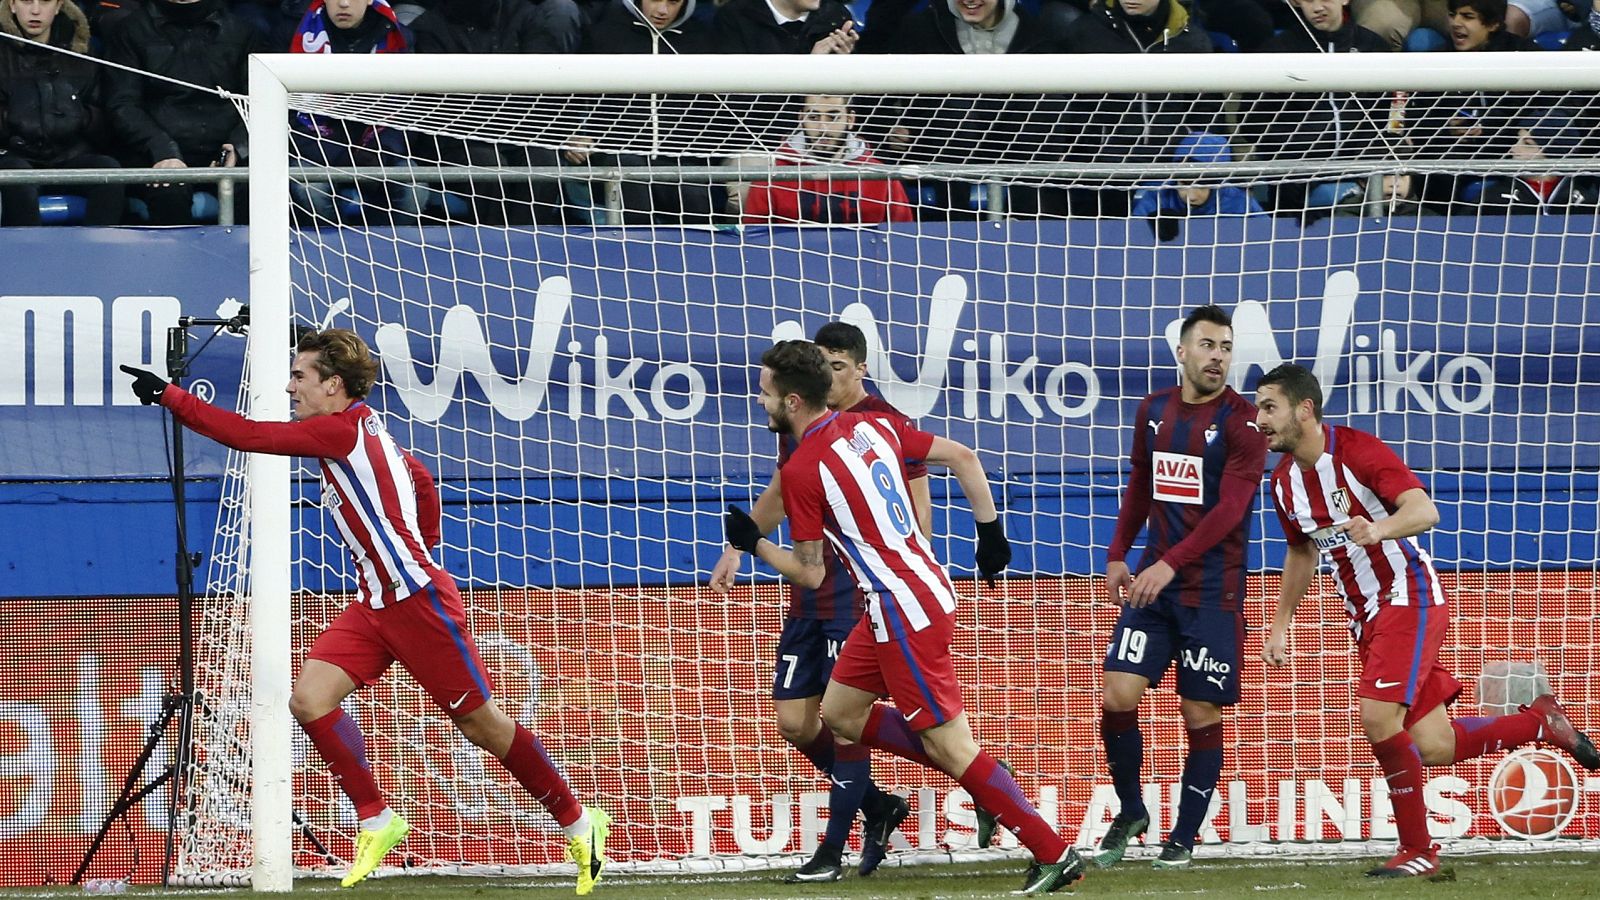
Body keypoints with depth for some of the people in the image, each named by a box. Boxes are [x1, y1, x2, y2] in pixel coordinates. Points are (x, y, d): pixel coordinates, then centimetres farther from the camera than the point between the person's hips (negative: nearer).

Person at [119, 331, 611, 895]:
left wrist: (170, 397, -17)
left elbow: (250, 435, -20)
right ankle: (376, 821, -1)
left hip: (418, 600, -9)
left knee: (481, 724, 0)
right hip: (375, 606, 9)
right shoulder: (361, 432, 13)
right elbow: (421, 482, 29)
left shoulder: (345, 428, -15)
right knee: (309, 698, -7)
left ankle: (578, 823, 15)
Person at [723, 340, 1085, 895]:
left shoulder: (800, 471, -15)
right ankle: (983, 777, 15)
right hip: (929, 589, 9)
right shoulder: (873, 426, 7)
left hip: (902, 613, -9)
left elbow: (810, 574, -9)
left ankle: (1054, 855, -4)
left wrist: (755, 544, 7)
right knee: (839, 714, 17)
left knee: (951, 748, -4)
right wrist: (992, 532, 18)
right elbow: (963, 458, 11)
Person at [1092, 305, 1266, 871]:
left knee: (1201, 713, -1)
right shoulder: (1153, 411, 8)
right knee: (1118, 695, -6)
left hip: (1212, 590, -4)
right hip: (1152, 582, 5)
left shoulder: (1241, 421, -9)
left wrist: (1171, 564, -26)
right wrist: (1117, 555, 13)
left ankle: (1184, 838, 10)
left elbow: (1230, 508, -18)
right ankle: (1130, 813, 14)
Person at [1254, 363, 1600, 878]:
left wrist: (1377, 529, -47)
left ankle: (1417, 851, -10)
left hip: (1408, 598, -8)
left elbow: (1424, 510, -28)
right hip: (1366, 617, 8)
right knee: (1430, 747, 2)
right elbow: (1302, 553, 23)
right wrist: (1280, 624, 19)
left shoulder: (1357, 451, -17)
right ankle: (1541, 721, 24)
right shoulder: (1284, 482, 6)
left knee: (1379, 718, -23)